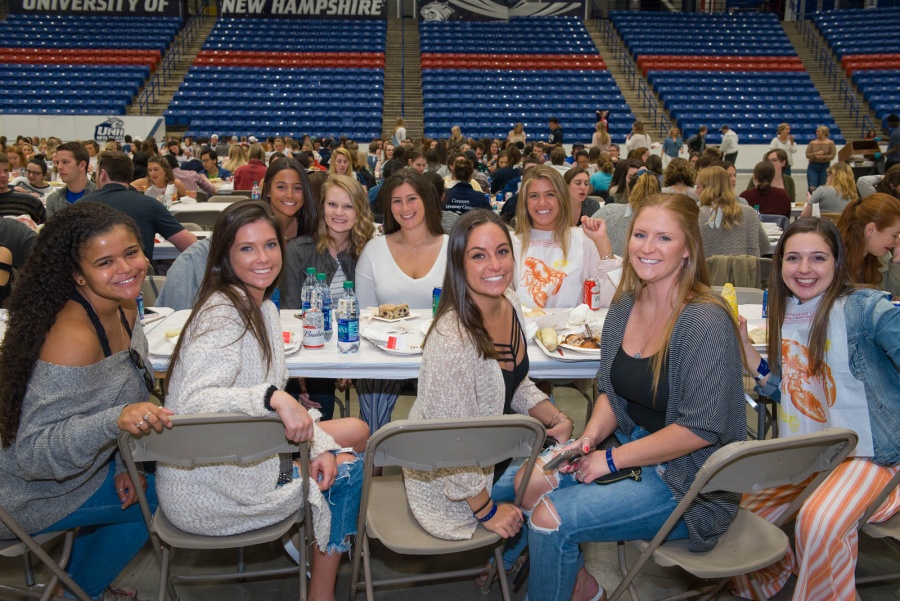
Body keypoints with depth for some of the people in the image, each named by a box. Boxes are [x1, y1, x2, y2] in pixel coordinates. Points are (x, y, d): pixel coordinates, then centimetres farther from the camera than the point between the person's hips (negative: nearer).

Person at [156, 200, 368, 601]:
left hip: (243, 450, 9)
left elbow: (277, 402, 9)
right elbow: (191, 402, -34)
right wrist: (272, 398, -46)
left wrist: (319, 445, -4)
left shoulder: (264, 308, 6)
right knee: (348, 467, -2)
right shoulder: (222, 315, -22)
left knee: (355, 432, 11)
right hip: (208, 492, -9)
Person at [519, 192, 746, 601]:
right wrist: (590, 436, -7)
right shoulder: (624, 307, 2)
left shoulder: (707, 322, -21)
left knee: (551, 518, -18)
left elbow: (701, 429, -23)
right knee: (530, 481, -6)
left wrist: (613, 459, -19)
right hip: (628, 448, 7)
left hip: (686, 479, -7)